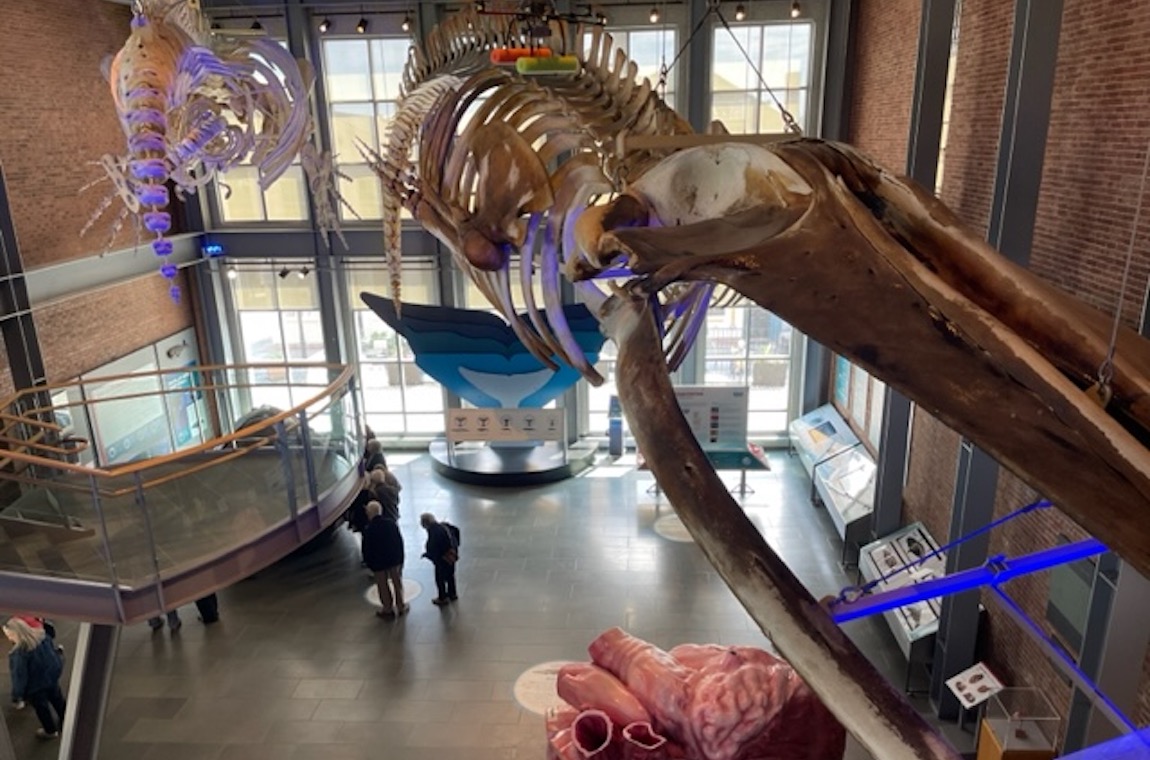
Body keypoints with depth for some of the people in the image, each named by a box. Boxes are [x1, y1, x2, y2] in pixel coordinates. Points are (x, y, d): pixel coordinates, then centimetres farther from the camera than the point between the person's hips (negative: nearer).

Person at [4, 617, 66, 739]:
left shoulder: (18, 653, -34)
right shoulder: (41, 635, -14)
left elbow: (19, 676, -25)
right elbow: (54, 650, 2)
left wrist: (16, 695, -11)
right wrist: (59, 667, 18)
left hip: (36, 687, -6)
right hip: (52, 675, 6)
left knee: (41, 708, 20)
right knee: (57, 699, 28)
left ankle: (50, 731, 42)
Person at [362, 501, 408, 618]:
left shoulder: (369, 530, -20)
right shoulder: (392, 523, -10)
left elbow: (367, 549, -12)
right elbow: (400, 541, -2)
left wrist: (369, 563, 4)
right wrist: (401, 557, 9)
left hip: (378, 562, -3)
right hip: (395, 559, 3)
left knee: (383, 586, 13)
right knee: (397, 582, 17)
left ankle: (388, 609, 23)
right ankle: (401, 606, 28)